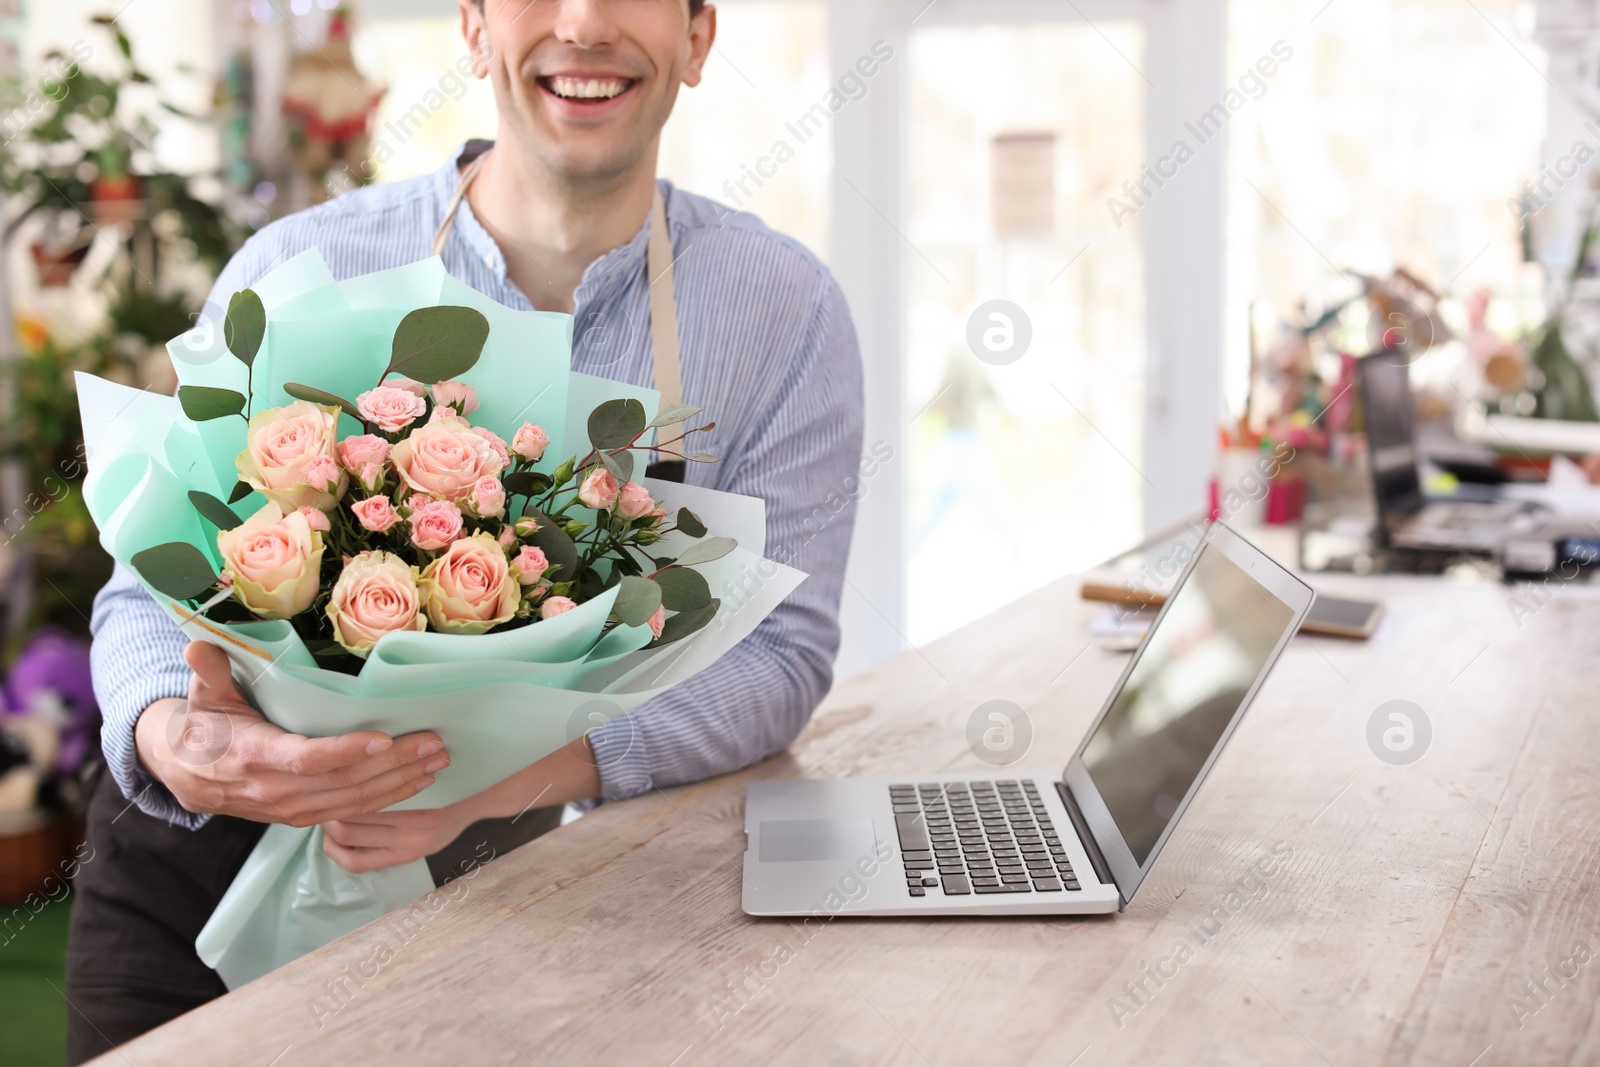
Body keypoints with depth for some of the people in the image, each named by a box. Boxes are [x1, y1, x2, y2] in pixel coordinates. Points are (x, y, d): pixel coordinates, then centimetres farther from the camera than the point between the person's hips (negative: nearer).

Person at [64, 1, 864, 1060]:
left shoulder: (786, 309, -8)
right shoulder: (301, 269, -9)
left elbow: (782, 646, -11)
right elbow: (156, 586, -5)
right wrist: (174, 739, -30)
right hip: (207, 864, 0)